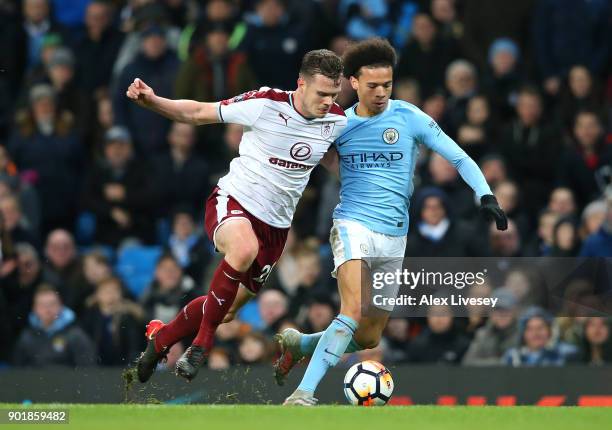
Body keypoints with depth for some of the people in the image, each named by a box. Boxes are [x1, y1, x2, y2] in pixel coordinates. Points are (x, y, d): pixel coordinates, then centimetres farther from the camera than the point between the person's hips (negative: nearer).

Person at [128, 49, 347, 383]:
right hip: (232, 202, -5)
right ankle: (201, 344, -24)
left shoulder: (337, 122, -3)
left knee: (227, 309, 8)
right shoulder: (265, 104, -16)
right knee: (244, 249, -39)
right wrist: (152, 101, -21)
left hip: (275, 225, 5)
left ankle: (161, 338, 37)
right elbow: (197, 113, -8)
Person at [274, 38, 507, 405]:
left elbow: (458, 157, 1)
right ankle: (303, 394, -29)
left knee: (369, 339, 7)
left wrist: (485, 195, -11)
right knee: (353, 310, -28)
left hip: (395, 237, 2)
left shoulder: (409, 117, -1)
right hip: (354, 226, -2)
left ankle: (298, 344, 32)